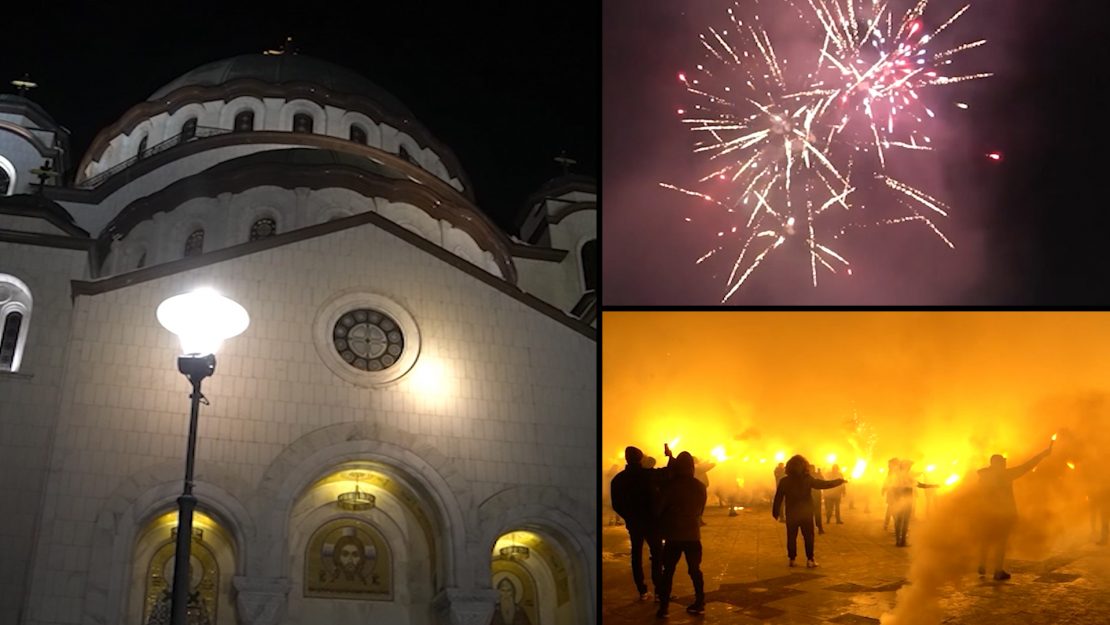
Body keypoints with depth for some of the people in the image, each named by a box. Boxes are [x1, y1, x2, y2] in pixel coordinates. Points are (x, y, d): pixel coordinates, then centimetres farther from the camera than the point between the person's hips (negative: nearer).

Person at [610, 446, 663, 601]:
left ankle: (642, 591, 11)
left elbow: (617, 506, 2)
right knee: (657, 554, 7)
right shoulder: (649, 474, -12)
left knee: (637, 555, 13)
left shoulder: (618, 479, -2)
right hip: (650, 522, -3)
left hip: (633, 523, 3)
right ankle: (659, 590, 0)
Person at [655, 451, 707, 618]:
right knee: (695, 570, 14)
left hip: (673, 535, -3)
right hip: (693, 534, 3)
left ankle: (663, 607, 1)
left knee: (668, 571, 4)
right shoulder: (700, 486, 0)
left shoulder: (670, 485, -12)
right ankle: (699, 603, 15)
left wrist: (663, 526, 11)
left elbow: (659, 508, -7)